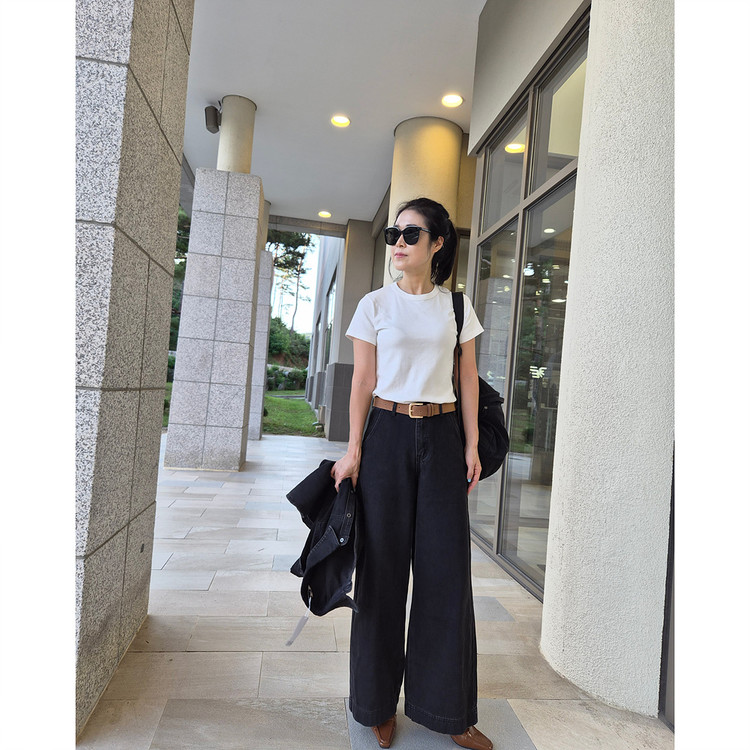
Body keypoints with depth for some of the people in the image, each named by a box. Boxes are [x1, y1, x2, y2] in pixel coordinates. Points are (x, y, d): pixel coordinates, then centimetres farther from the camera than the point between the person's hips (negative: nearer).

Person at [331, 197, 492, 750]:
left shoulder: (457, 305, 8)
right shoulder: (376, 304, 4)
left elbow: (468, 377, 9)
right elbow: (363, 381, 1)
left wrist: (471, 445, 3)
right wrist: (354, 450, -4)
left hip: (441, 437, 2)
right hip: (388, 434, -1)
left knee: (446, 566, 3)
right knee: (384, 564, 4)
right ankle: (379, 703, 24)